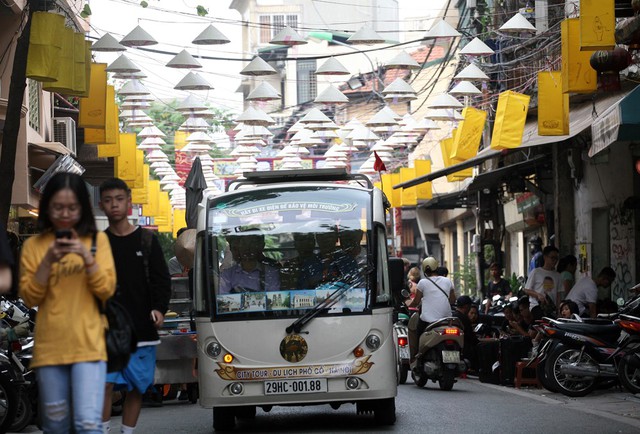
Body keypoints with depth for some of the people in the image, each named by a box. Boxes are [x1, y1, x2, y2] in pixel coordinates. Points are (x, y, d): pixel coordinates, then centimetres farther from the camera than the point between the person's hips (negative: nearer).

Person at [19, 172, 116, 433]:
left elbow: (106, 291, -2)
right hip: (49, 347, 2)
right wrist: (48, 261, -13)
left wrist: (87, 257, -16)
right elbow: (29, 298, 0)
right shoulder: (33, 245, 6)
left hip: (88, 344, -2)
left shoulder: (97, 240, 4)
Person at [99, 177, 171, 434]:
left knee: (137, 387, 5)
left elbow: (161, 279, 4)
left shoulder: (146, 240, 6)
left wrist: (159, 309, -12)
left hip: (141, 327, 0)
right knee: (104, 383, -12)